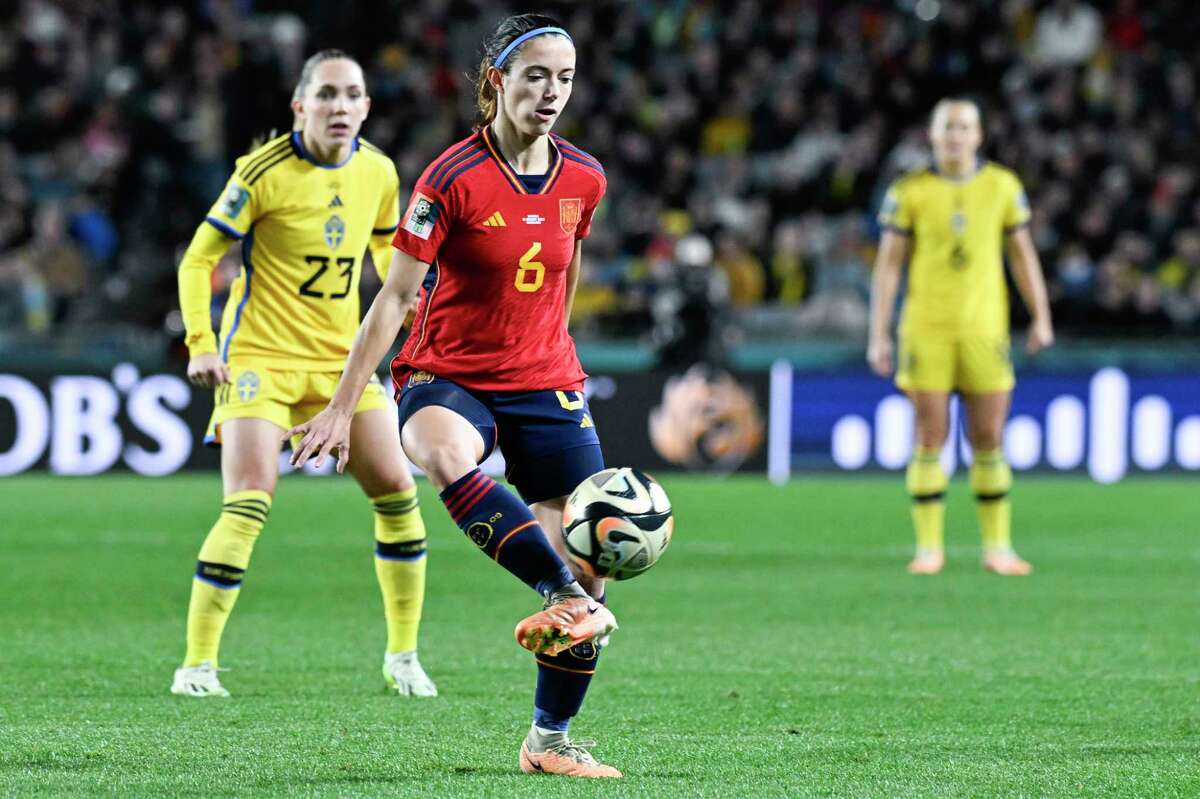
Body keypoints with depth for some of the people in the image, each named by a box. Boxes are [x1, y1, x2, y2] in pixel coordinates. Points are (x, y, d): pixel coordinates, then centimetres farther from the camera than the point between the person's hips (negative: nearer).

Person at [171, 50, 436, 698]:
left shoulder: (378, 172, 2)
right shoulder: (264, 173, -14)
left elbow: (389, 250, 20)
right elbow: (198, 259, -9)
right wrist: (201, 344, -19)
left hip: (342, 358, 5)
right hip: (259, 356, -5)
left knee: (397, 492, 0)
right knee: (249, 505, -17)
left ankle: (403, 655, 14)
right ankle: (197, 664, -10)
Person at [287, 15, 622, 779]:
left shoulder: (584, 179, 0)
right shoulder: (453, 179, -13)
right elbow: (395, 295, -12)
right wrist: (342, 408, -15)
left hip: (546, 383, 4)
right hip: (449, 376, -4)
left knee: (591, 554, -3)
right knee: (445, 452, -41)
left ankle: (551, 740, 13)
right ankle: (573, 600, -42)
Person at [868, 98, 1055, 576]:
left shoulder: (1003, 187, 4)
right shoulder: (909, 191, -1)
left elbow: (1022, 254, 11)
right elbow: (888, 263, 1)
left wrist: (1041, 318, 5)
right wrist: (879, 335, -4)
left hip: (984, 330, 1)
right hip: (926, 332, -1)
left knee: (989, 441, 2)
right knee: (929, 440, -1)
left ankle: (997, 547, 10)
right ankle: (929, 549, 5)